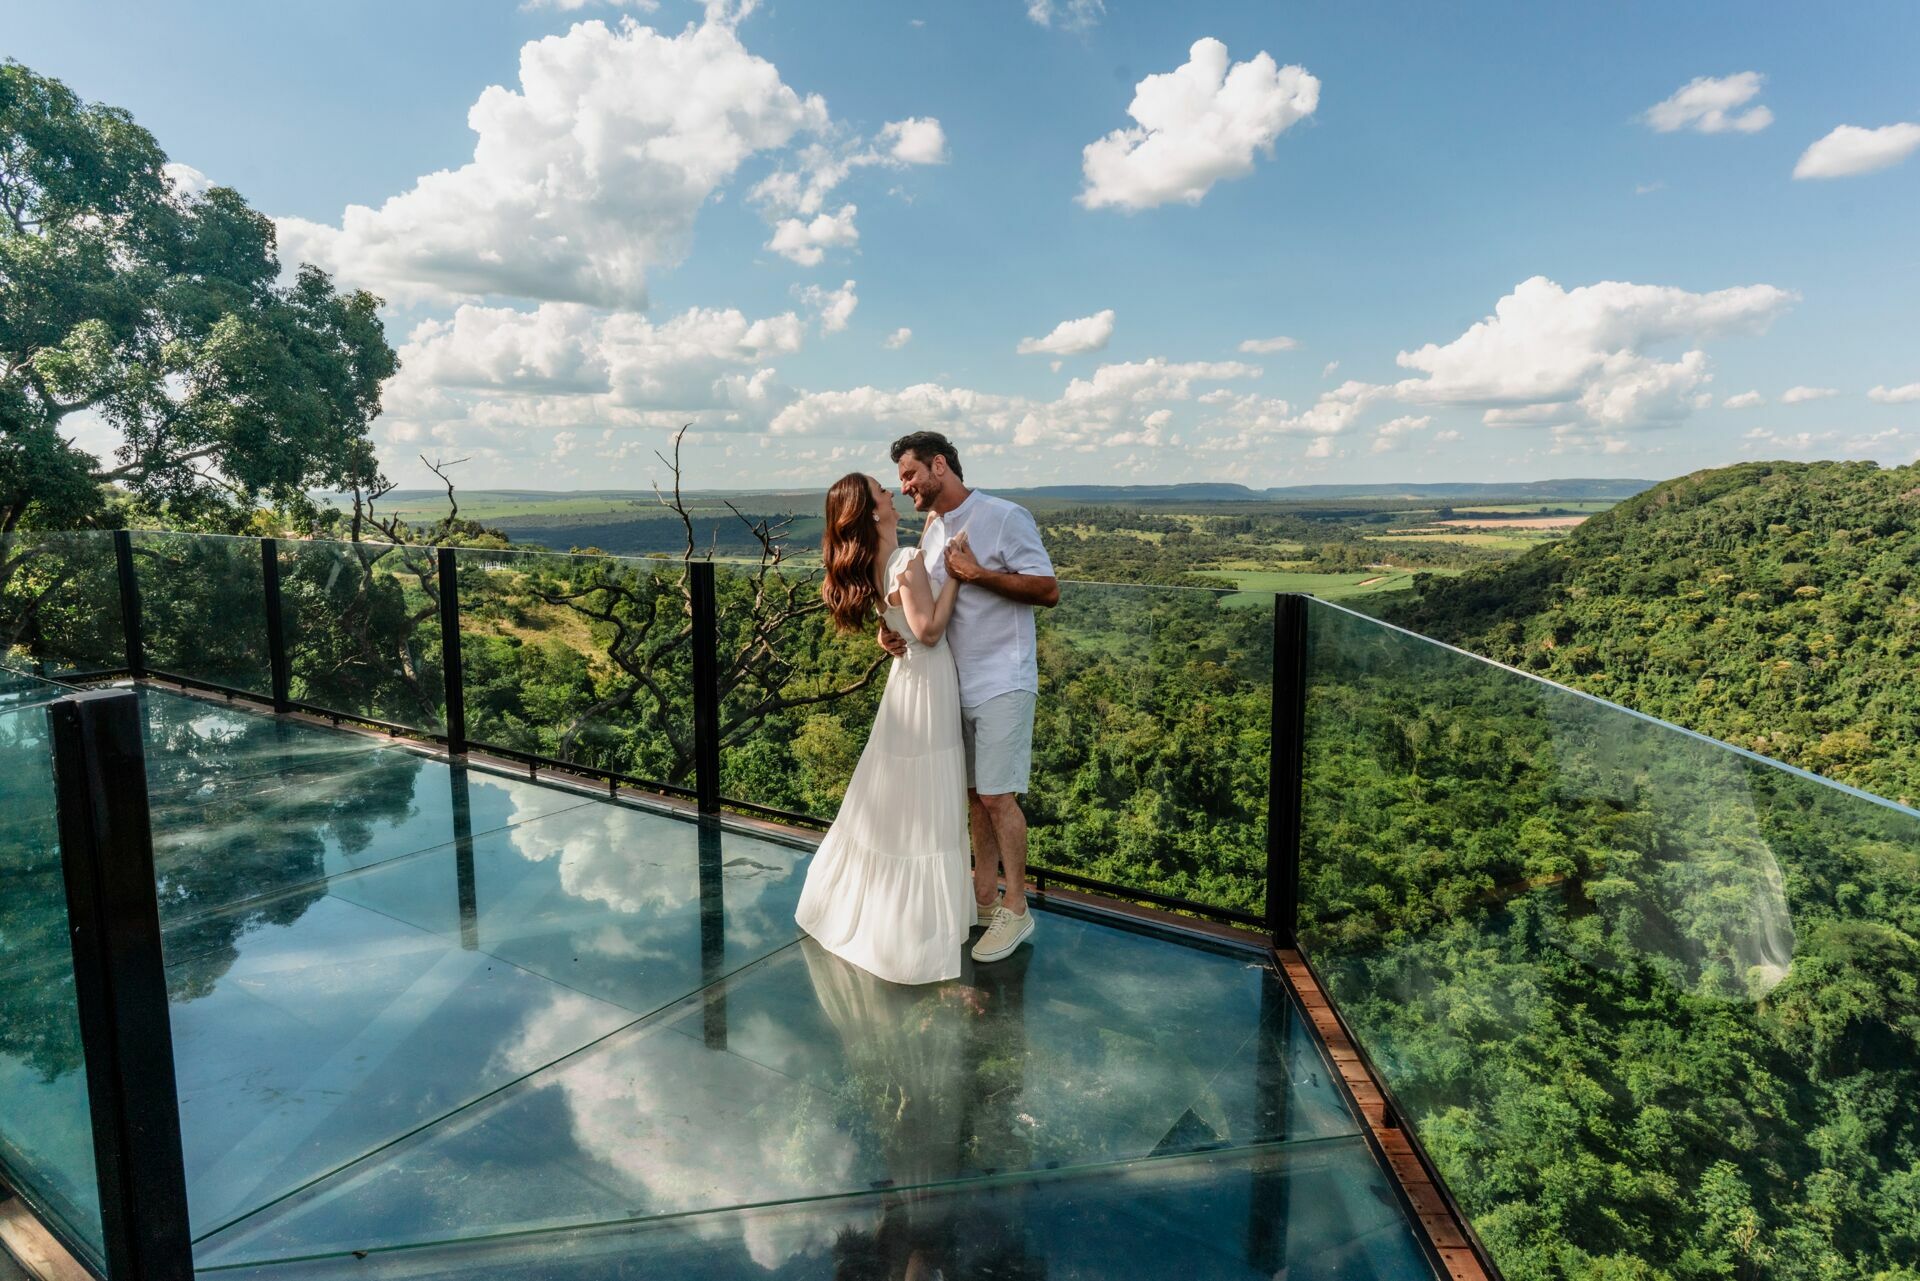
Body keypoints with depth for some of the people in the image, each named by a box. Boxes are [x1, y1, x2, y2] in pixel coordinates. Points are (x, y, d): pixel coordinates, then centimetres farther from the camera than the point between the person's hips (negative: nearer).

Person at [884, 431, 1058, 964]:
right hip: (955, 683, 7)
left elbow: (1049, 590, -13)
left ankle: (1016, 910, 10)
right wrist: (893, 629, -5)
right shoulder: (932, 531, 12)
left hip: (1001, 684, -7)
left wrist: (977, 573, -19)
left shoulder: (1004, 517, -11)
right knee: (974, 793, 13)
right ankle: (984, 898, 25)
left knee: (997, 796, -3)